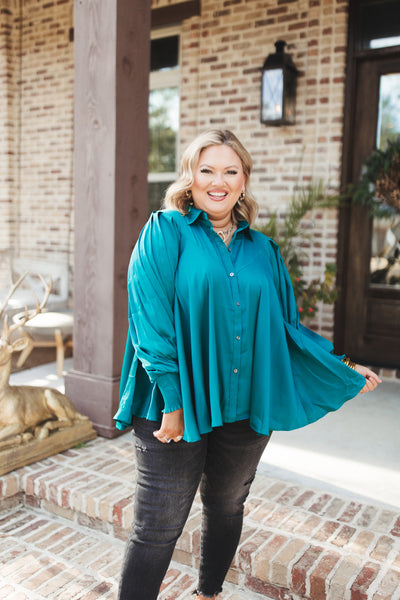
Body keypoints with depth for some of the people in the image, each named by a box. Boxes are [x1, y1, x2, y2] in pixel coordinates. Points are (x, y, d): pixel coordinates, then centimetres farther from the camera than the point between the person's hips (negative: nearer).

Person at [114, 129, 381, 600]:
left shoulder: (262, 250, 9)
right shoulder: (165, 233, -4)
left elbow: (286, 326, 13)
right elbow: (149, 319, -12)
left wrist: (345, 373, 13)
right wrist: (172, 402, -19)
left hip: (246, 406, 5)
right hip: (177, 406, -4)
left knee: (226, 508, 20)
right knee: (158, 529, 2)